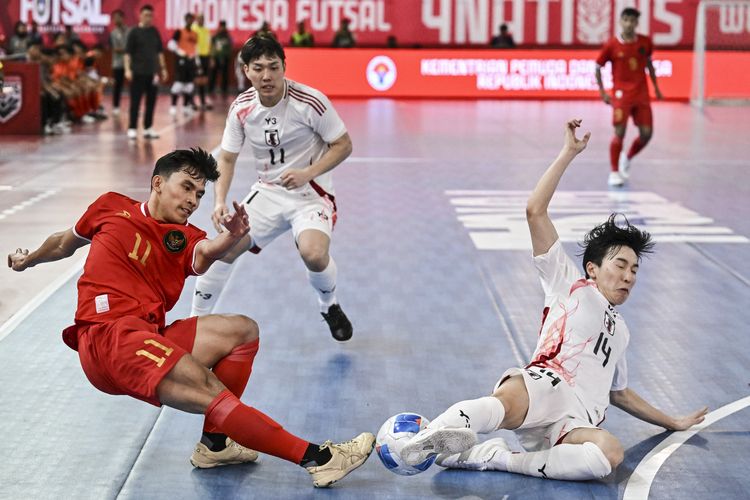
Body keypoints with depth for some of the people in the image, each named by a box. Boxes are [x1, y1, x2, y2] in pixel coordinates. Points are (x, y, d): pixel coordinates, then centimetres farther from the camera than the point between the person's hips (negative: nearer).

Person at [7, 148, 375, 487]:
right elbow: (65, 243, 29)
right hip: (106, 337, -6)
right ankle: (316, 458, -26)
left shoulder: (183, 238, 15)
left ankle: (214, 443, 1)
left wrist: (230, 238, -34)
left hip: (149, 338, 6)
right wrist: (27, 260, 47)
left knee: (243, 331, -6)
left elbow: (205, 253, -11)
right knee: (214, 395, -21)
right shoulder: (112, 209, 9)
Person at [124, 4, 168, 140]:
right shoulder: (134, 32, -4)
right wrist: (128, 69, -15)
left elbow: (159, 51, 17)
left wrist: (163, 68, 13)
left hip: (152, 72, 5)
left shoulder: (155, 32, 10)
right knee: (135, 101, -3)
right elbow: (128, 52, -6)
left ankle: (148, 128, 14)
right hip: (138, 72, -5)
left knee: (151, 101, 6)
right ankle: (132, 129, 1)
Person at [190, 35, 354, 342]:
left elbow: (343, 145, -11)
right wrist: (220, 201, -14)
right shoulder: (241, 108, -6)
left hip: (310, 193, -4)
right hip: (267, 192, 4)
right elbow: (227, 158, 3)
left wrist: (308, 173, -25)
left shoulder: (310, 101, -19)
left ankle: (329, 306, 5)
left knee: (314, 255, -29)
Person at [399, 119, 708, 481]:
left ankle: (492, 457, -35)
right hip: (546, 384, -4)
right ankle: (433, 435, -69)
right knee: (505, 402, -43)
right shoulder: (571, 286, 20)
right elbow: (536, 211, 9)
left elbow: (619, 393, 49)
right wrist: (568, 154, 6)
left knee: (610, 454, -34)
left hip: (578, 422, 4)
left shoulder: (620, 330, 38)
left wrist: (673, 423, 47)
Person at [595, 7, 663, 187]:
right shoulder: (612, 45, -6)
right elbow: (598, 67, 4)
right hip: (621, 94, -4)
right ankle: (614, 172, 3)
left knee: (646, 133, 0)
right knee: (619, 133, -10)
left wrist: (655, 86, 19)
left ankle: (627, 158, 27)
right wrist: (602, 92, 0)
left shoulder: (645, 42, 3)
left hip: (641, 94, 4)